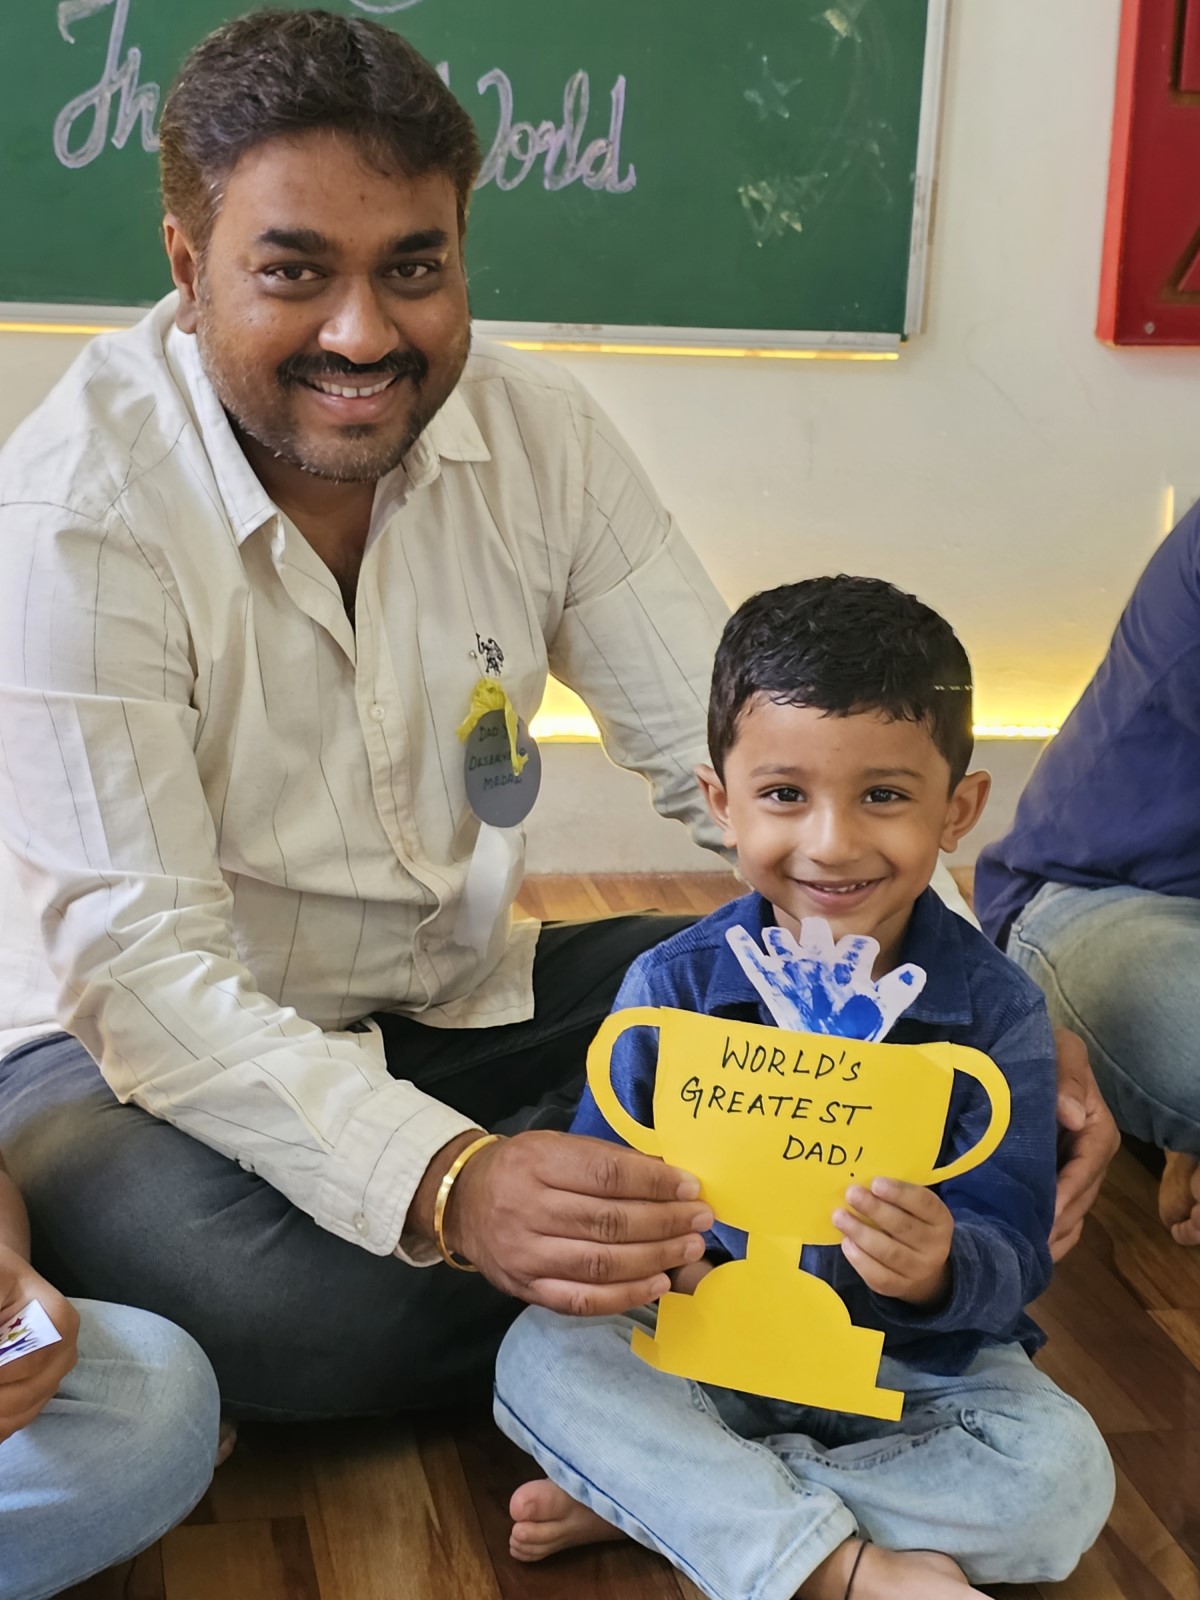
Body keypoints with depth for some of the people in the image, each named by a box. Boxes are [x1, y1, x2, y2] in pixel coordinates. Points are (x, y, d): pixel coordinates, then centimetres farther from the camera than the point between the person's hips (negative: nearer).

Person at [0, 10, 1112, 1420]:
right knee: (259, 1304, -36)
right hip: (151, 1038, -4)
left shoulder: (537, 432, -7)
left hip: (449, 1002, 5)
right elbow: (140, 972, -27)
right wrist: (442, 1184, -43)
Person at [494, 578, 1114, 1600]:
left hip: (918, 1356, 0)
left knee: (1062, 1477, -25)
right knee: (542, 1355, -24)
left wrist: (941, 1270, -37)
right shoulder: (670, 988, -6)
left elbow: (1014, 1253, -12)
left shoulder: (996, 1013, -9)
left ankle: (649, 1494, -19)